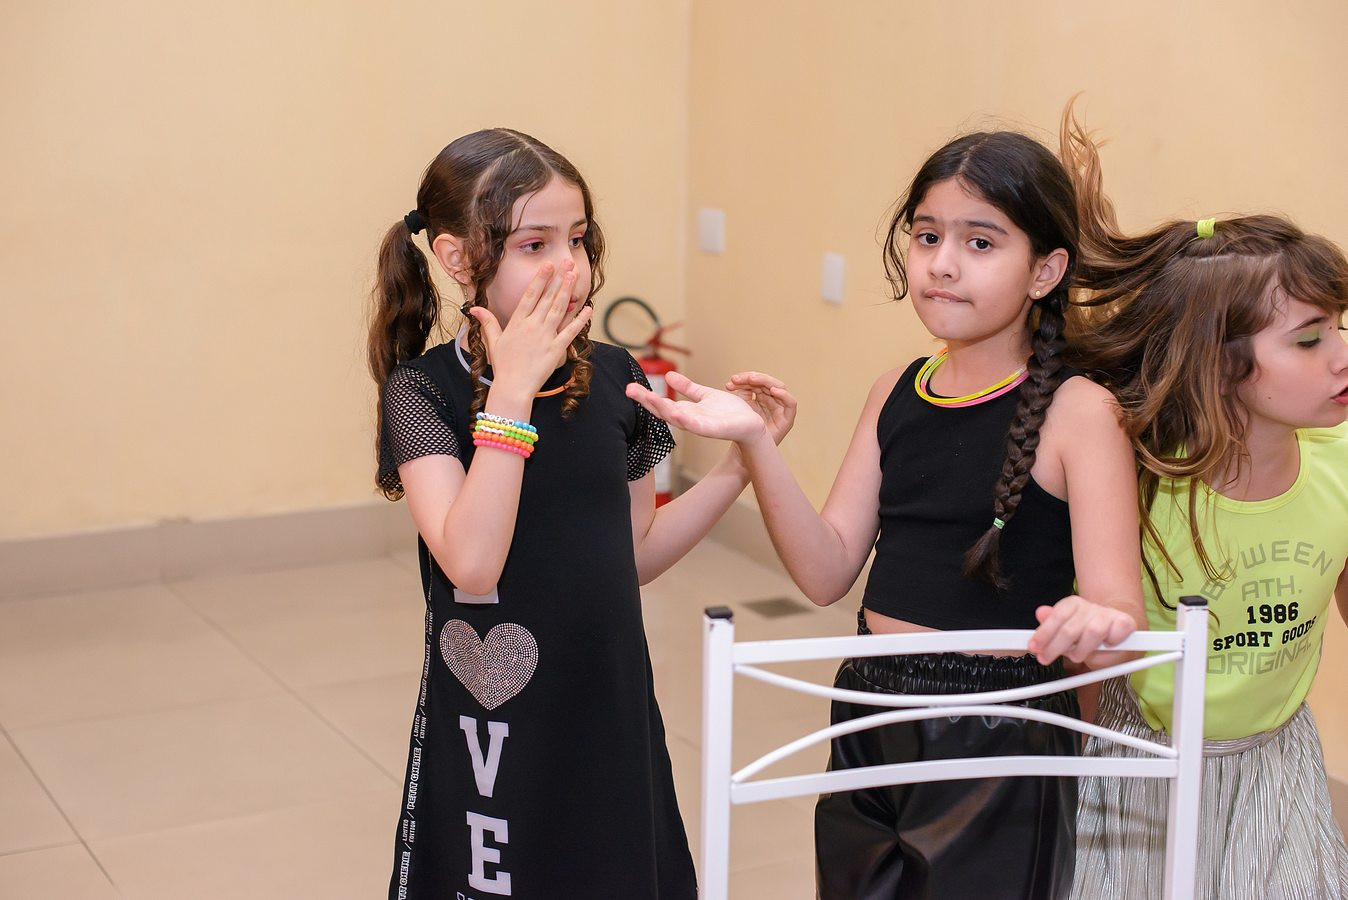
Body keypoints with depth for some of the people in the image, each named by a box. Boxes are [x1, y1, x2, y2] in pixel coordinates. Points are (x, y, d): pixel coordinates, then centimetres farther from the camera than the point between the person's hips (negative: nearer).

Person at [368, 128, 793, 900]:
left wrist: (738, 465, 0)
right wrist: (512, 391, -25)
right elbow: (472, 564, -26)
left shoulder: (613, 379, 0)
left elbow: (634, 554, 10)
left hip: (610, 712, 4)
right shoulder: (424, 390, -12)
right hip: (495, 722, -4)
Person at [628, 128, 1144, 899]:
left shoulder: (1078, 413, -13)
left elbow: (1120, 619, -19)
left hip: (997, 746, -5)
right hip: (870, 723, 6)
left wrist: (1096, 622, -42)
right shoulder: (897, 395, 3)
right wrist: (755, 443, -13)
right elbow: (829, 570, -1)